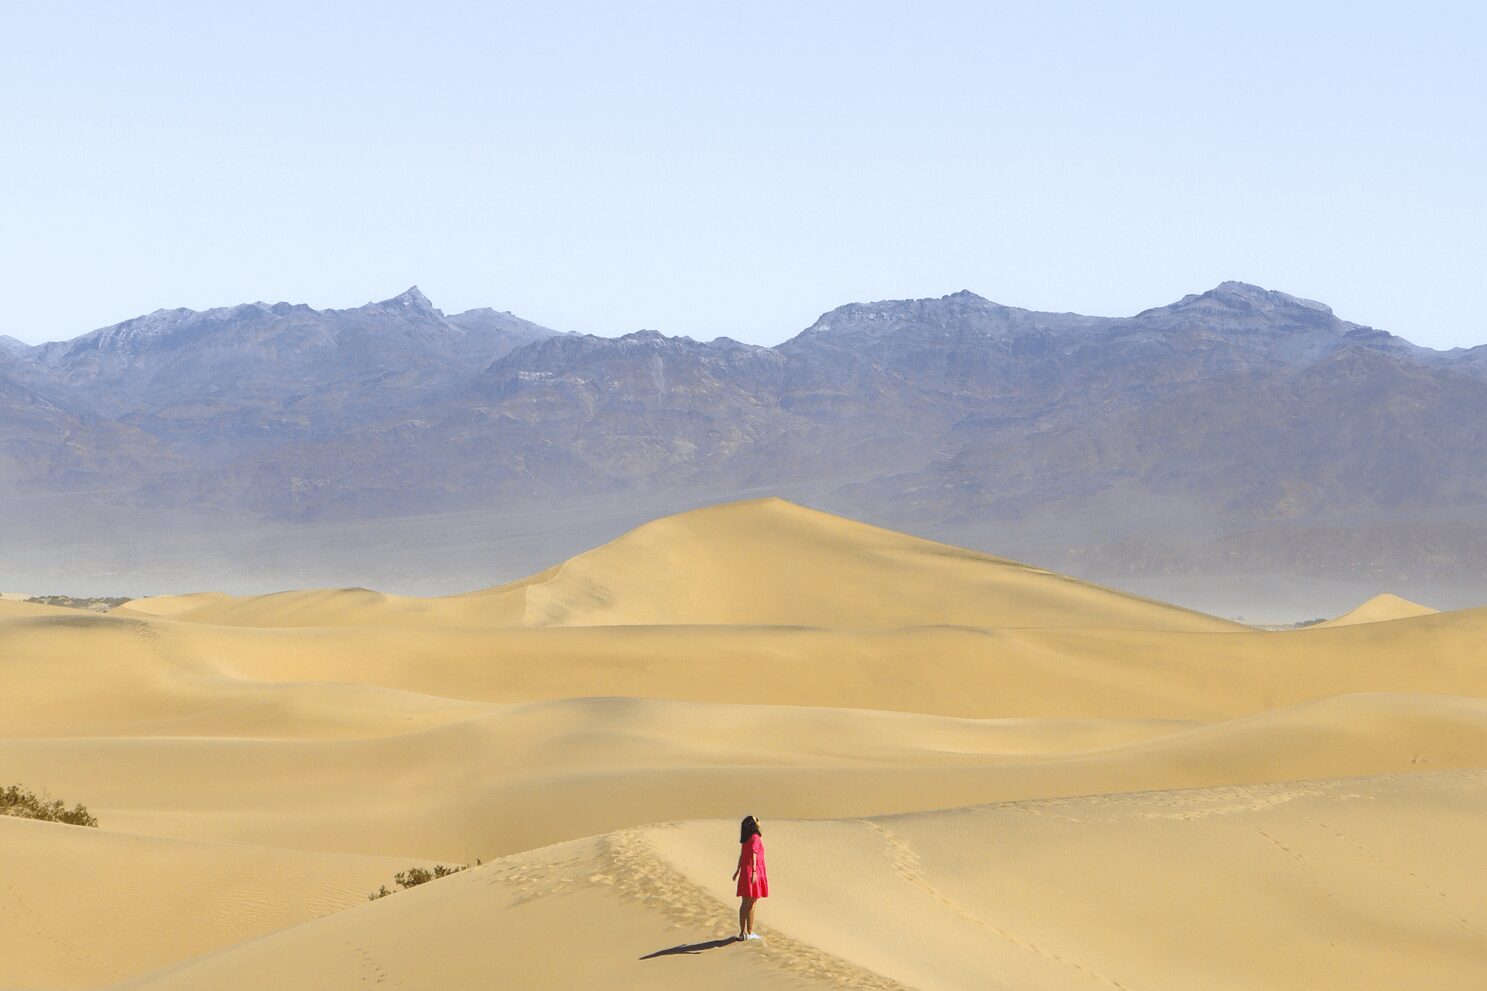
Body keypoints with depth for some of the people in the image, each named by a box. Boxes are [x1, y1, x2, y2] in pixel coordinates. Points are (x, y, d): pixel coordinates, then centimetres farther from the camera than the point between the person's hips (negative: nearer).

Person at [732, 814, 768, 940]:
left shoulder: (746, 839, 12)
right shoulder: (755, 838, -14)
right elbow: (753, 855, -24)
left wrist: (738, 870, 34)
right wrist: (754, 872, -31)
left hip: (745, 873, 8)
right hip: (752, 873, -8)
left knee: (745, 903, 11)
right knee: (751, 904, -3)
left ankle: (742, 932, 14)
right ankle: (749, 932, -1)